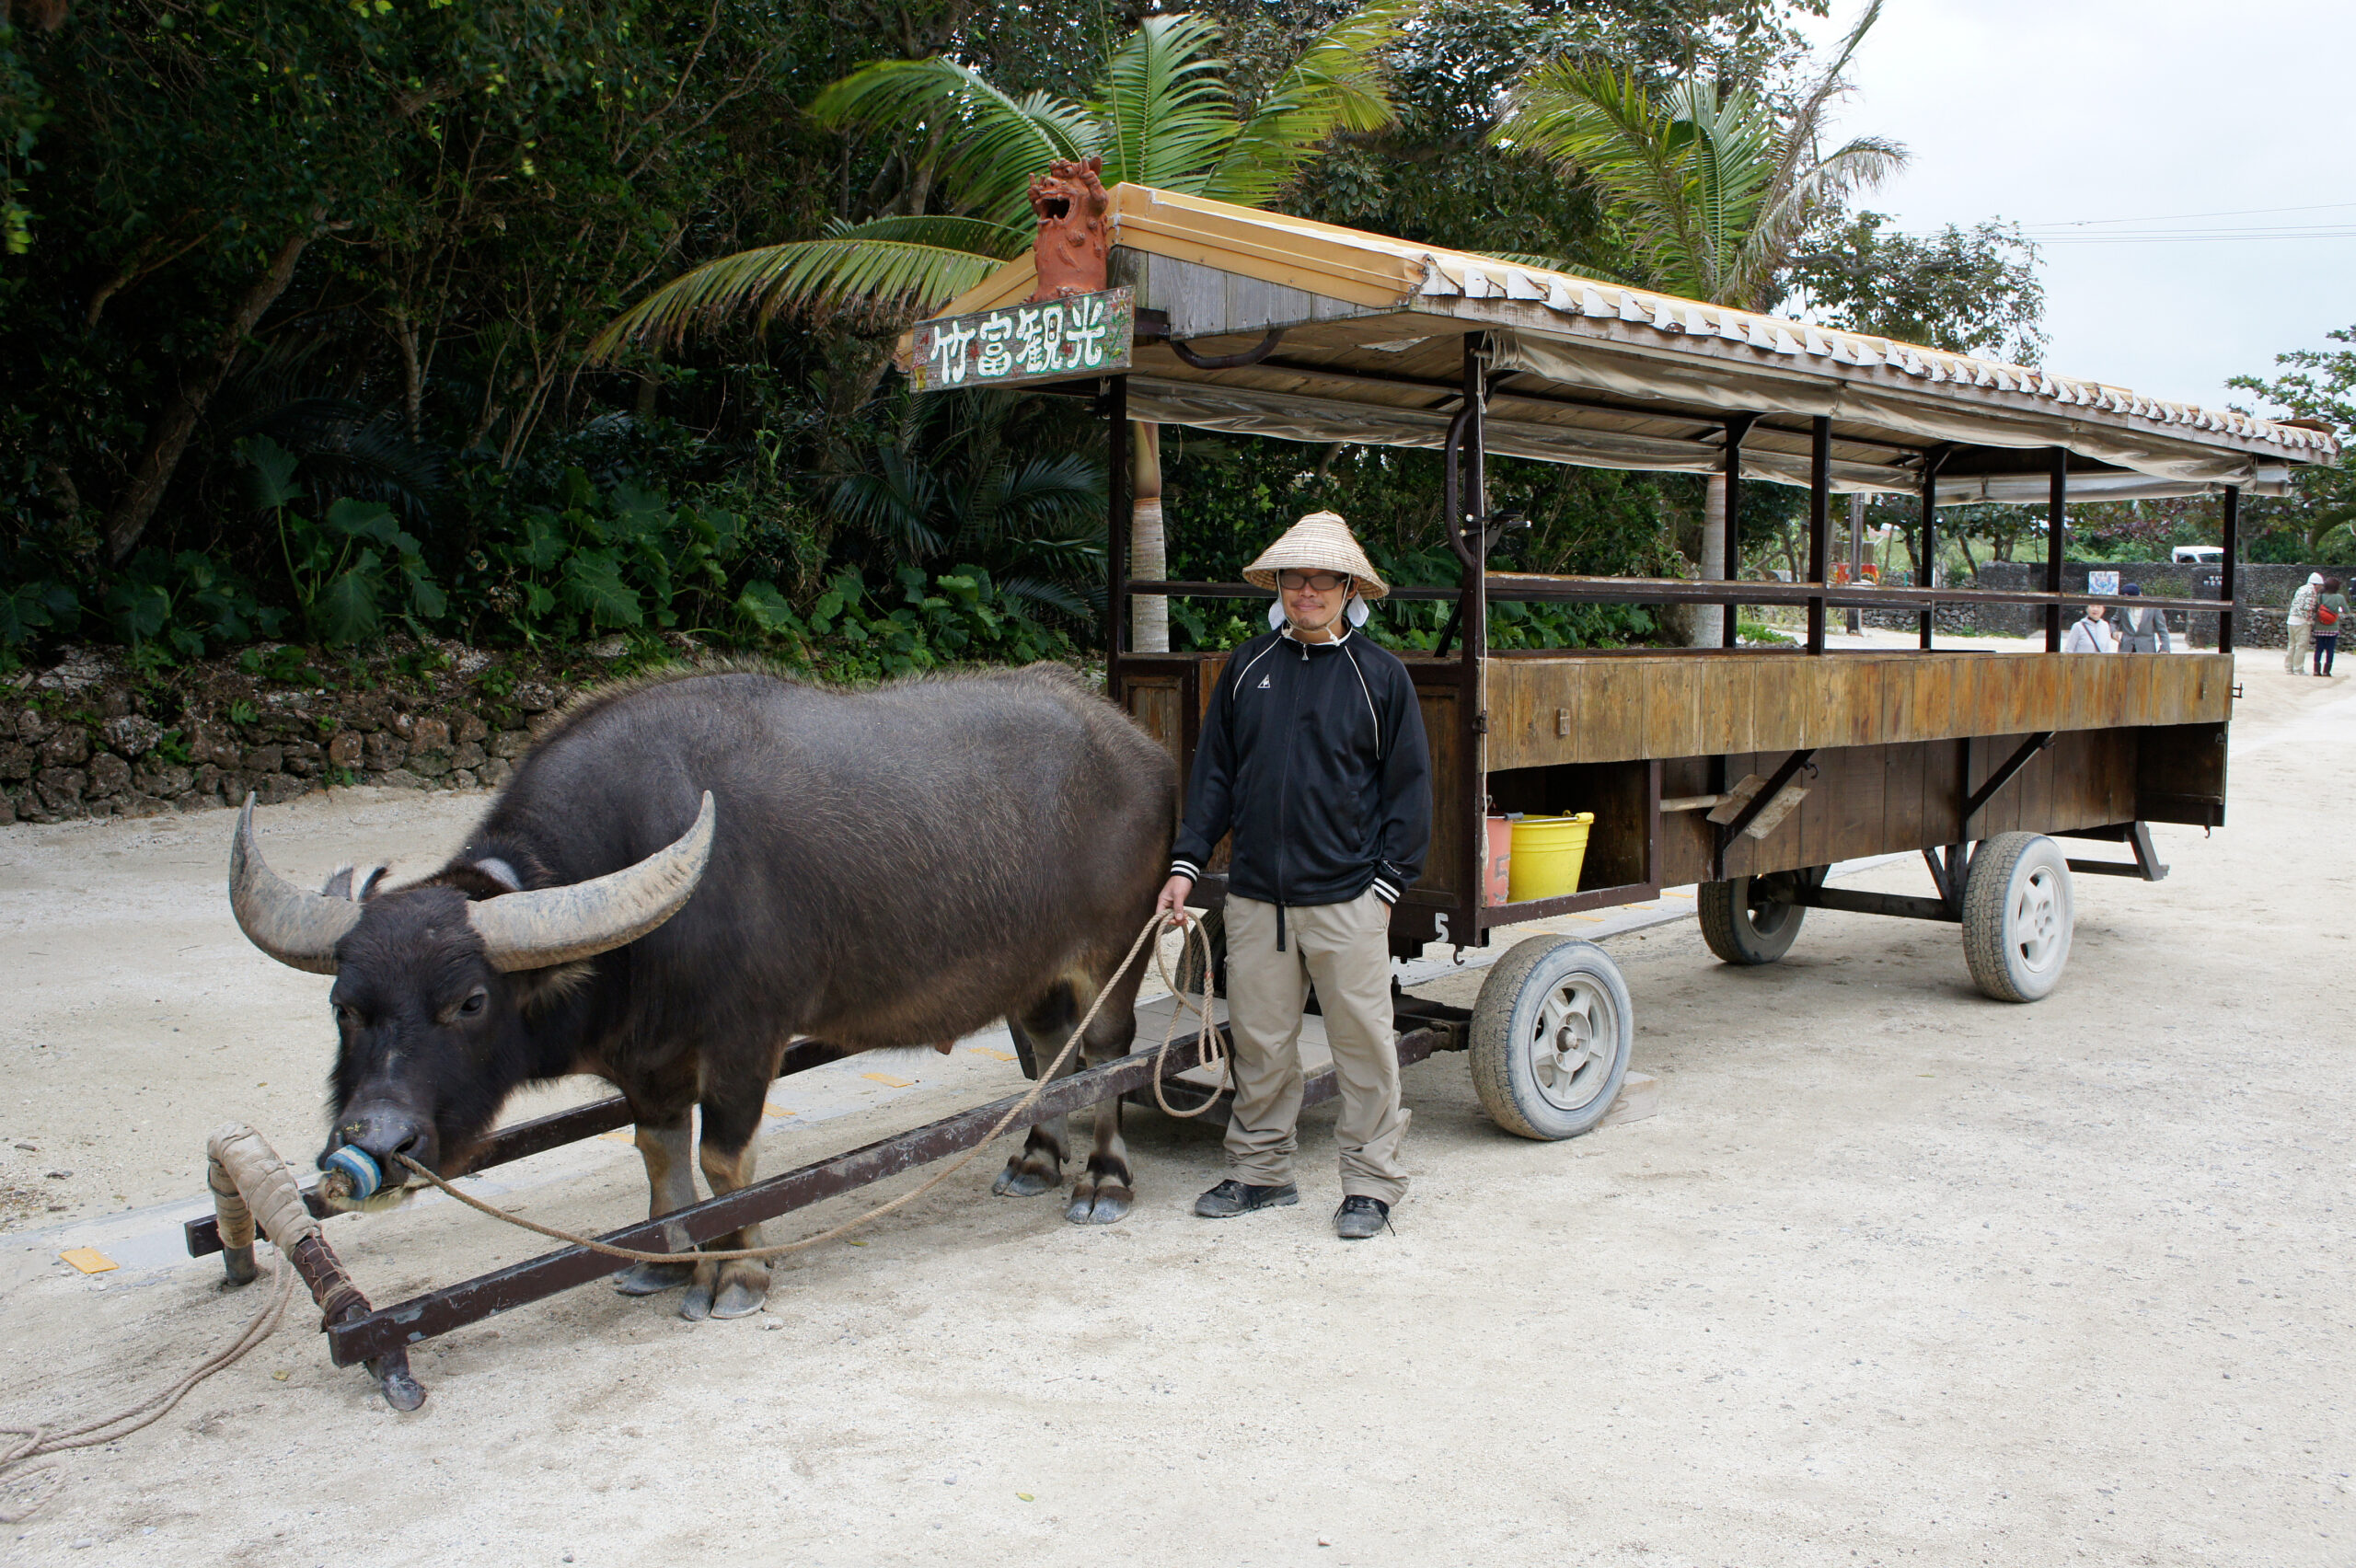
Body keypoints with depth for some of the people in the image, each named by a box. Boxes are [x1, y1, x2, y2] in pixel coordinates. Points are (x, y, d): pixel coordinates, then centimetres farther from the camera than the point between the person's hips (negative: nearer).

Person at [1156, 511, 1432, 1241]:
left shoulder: (1381, 674, 1)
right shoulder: (1247, 667, 8)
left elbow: (1409, 788, 3)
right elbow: (1215, 773, 13)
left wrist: (1388, 881, -4)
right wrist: (1187, 861, 6)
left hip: (1347, 899, -3)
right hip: (1255, 896, 3)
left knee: (1363, 1041, 3)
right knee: (1260, 1041, 11)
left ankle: (1371, 1181, 17)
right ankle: (1260, 1171, 26)